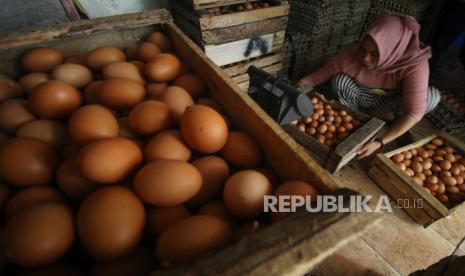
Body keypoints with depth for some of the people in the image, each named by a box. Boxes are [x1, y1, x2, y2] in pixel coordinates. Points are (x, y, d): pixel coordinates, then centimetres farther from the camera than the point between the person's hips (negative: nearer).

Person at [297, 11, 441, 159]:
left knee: (432, 96, -29)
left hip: (391, 101, 0)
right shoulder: (351, 53, -32)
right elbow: (324, 73, -19)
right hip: (364, 97, 0)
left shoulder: (415, 65, -35)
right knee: (340, 81, -29)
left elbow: (414, 111, -38)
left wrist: (379, 142, -47)